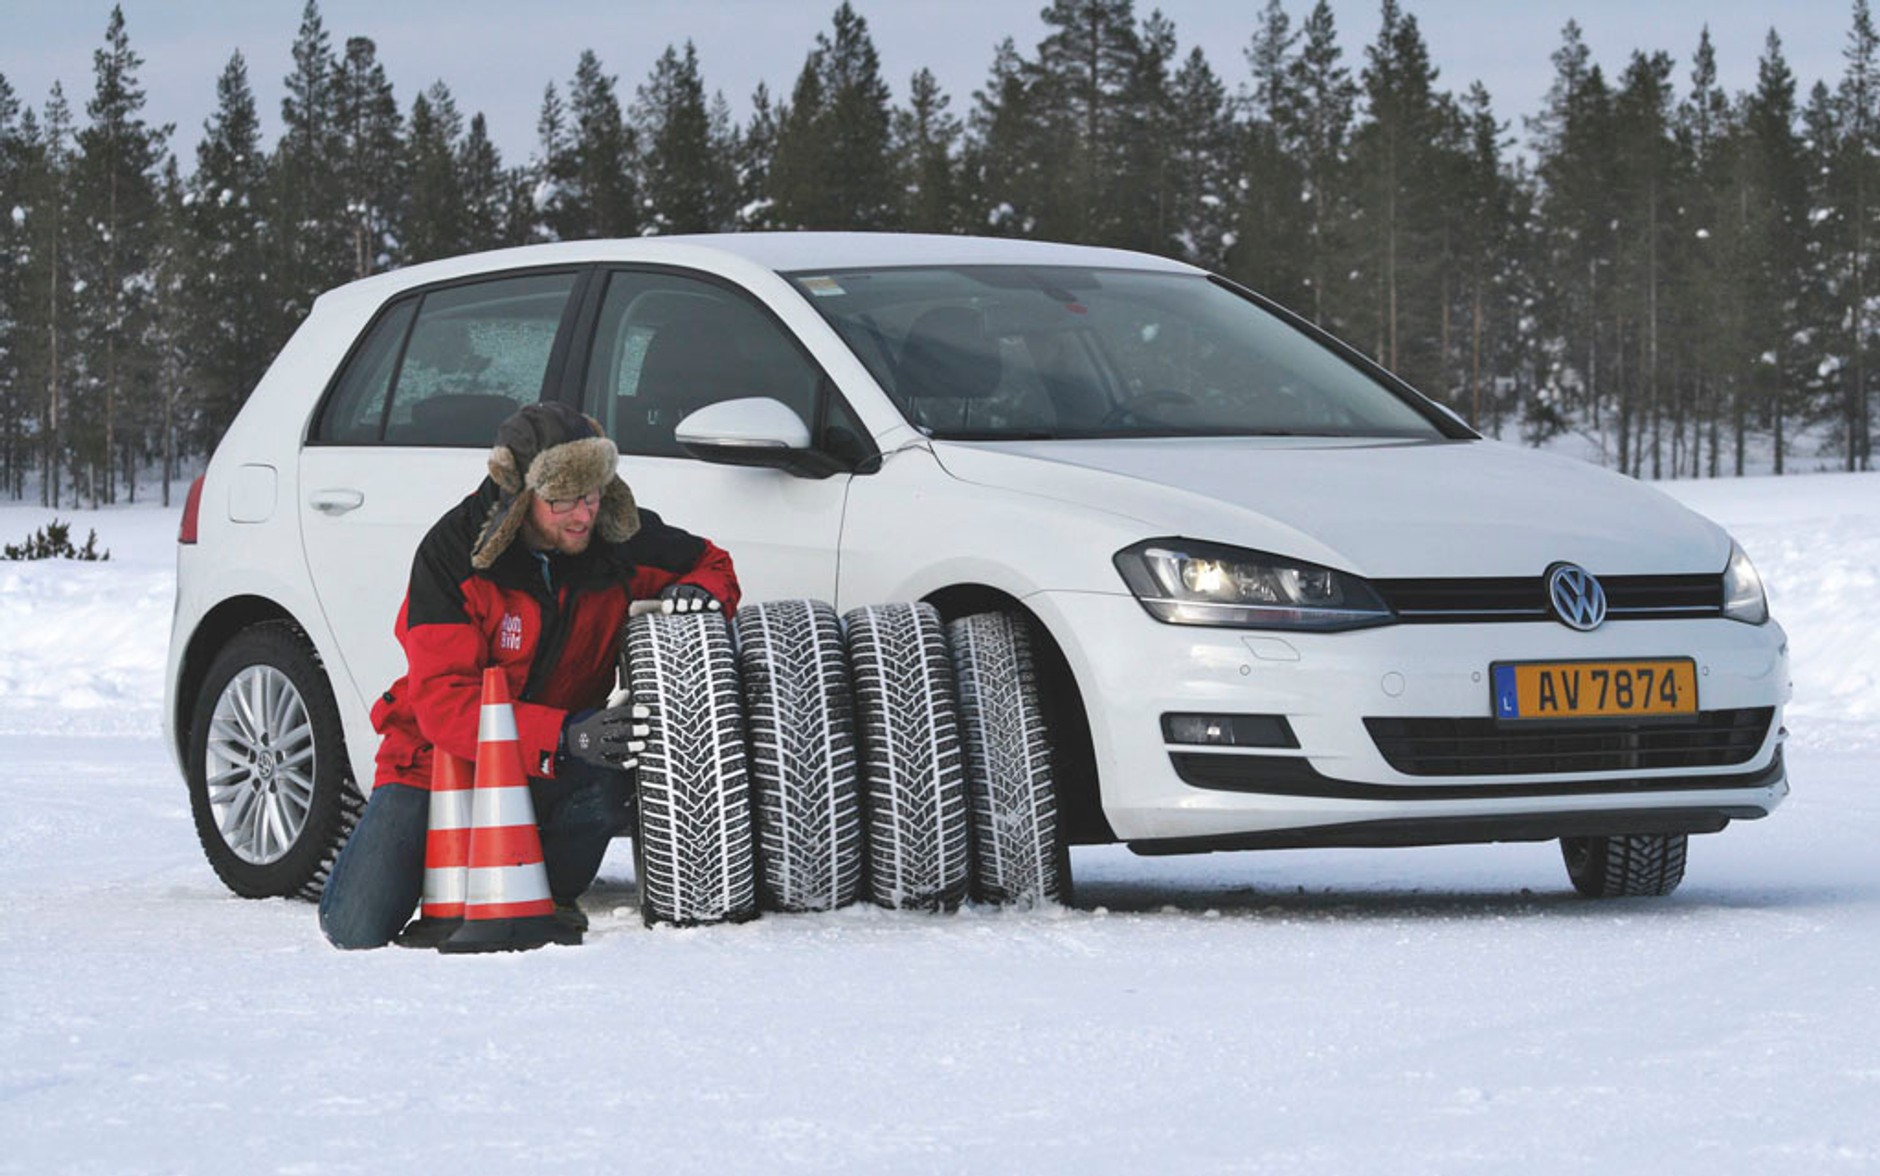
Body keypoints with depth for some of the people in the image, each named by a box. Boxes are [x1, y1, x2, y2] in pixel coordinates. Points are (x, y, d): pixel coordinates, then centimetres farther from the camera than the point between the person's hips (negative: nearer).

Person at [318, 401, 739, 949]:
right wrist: (563, 736, -44)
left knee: (608, 775, -35)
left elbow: (711, 563, 10)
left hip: (555, 761, 2)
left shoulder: (621, 537, -12)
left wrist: (699, 591, -18)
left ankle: (546, 897, -5)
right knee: (359, 930, -15)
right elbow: (443, 703, -31)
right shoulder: (451, 553, -23)